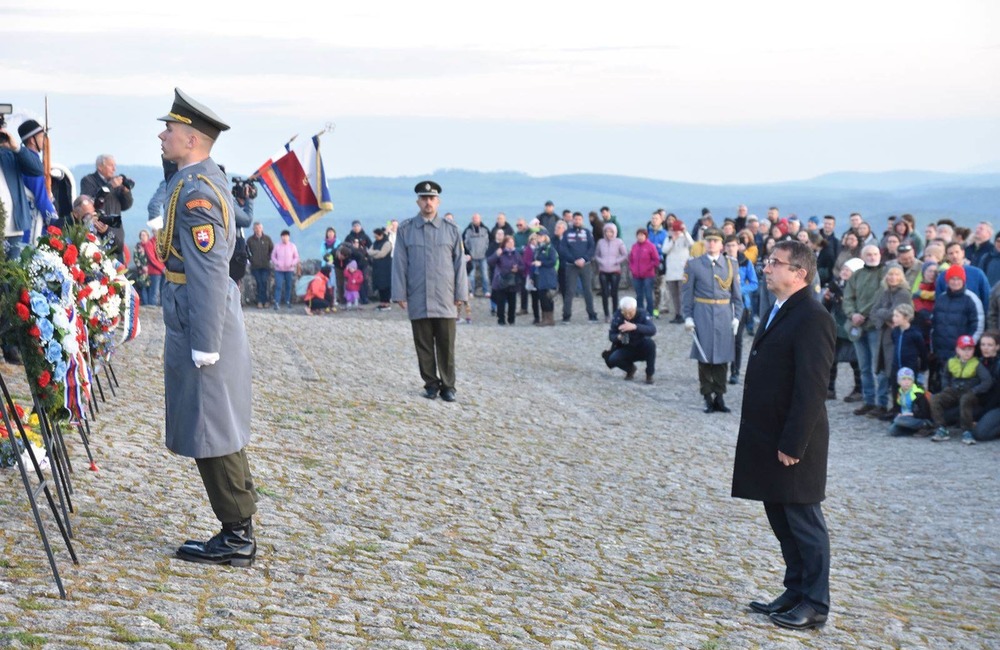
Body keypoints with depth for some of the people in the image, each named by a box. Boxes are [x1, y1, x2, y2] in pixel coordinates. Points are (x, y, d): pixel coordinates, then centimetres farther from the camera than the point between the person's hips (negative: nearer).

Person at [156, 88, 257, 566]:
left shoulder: (196, 191, -18)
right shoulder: (205, 179, 14)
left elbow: (209, 272, -23)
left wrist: (204, 345, -23)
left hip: (201, 323, -10)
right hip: (198, 321, 10)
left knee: (210, 433, -3)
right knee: (221, 432, 13)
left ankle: (236, 539, 4)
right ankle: (239, 534, 20)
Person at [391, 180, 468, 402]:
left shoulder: (451, 229, 7)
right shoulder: (406, 229, 5)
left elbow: (459, 263, 7)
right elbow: (399, 263, 5)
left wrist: (460, 293, 2)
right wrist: (400, 294, 0)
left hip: (445, 301, 0)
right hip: (418, 301, 0)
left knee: (446, 346, 0)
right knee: (424, 346, 5)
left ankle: (448, 386, 8)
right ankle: (431, 384, 14)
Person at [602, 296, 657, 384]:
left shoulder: (642, 314, -18)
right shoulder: (617, 316, -13)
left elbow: (653, 330, -34)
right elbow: (611, 336, -8)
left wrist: (635, 326, -49)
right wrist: (618, 337, -33)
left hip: (642, 349, -1)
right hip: (626, 349, 1)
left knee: (650, 343, -34)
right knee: (612, 359, -28)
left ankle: (649, 374, -12)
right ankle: (630, 369, 7)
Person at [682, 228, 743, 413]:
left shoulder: (732, 265, 6)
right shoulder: (694, 264, 1)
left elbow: (737, 294, 8)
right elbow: (687, 293, 1)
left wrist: (737, 317, 1)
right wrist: (688, 317, -5)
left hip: (724, 316, 2)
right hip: (702, 316, -2)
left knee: (723, 357, 4)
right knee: (704, 357, 2)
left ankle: (719, 396, 13)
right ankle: (708, 397, 9)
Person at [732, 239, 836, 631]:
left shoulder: (811, 319, -18)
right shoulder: (780, 312, 12)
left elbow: (811, 389, -22)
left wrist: (792, 443, -21)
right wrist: (766, 438, 15)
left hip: (793, 443, -9)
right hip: (769, 438, 9)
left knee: (804, 522, 0)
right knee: (780, 518, 16)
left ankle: (815, 605, 10)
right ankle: (796, 591, 27)